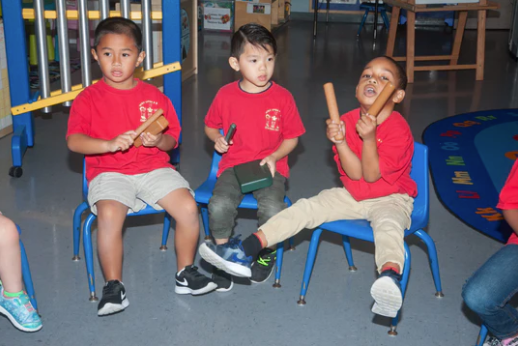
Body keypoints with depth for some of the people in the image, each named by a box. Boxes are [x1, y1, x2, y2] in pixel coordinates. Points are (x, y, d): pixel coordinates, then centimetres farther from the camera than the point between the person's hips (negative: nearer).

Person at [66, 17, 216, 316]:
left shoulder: (155, 97, 10)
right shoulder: (89, 98, 2)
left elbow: (172, 140, 10)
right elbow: (73, 141, -9)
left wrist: (159, 141, -14)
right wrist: (110, 144, -26)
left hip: (154, 168, 2)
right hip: (109, 172, -2)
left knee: (188, 207, -21)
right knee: (109, 214, -32)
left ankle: (186, 273, 2)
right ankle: (114, 287, -12)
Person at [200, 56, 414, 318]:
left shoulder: (399, 129, -18)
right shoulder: (347, 121, -3)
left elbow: (371, 175, -23)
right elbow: (354, 174, -11)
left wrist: (369, 138, -36)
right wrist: (339, 142, -27)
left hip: (390, 199, -5)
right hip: (352, 195, 5)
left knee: (388, 223, -38)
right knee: (306, 208, -10)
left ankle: (390, 274, -67)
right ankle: (245, 251, -14)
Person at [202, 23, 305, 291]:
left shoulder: (282, 97, -3)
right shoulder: (225, 95, 1)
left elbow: (292, 137, 4)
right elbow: (210, 125, 17)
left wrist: (274, 157, -12)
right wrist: (217, 139, -5)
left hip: (270, 166, -1)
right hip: (234, 164, 1)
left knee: (272, 208, -28)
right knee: (219, 205, -27)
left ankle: (266, 254, 6)